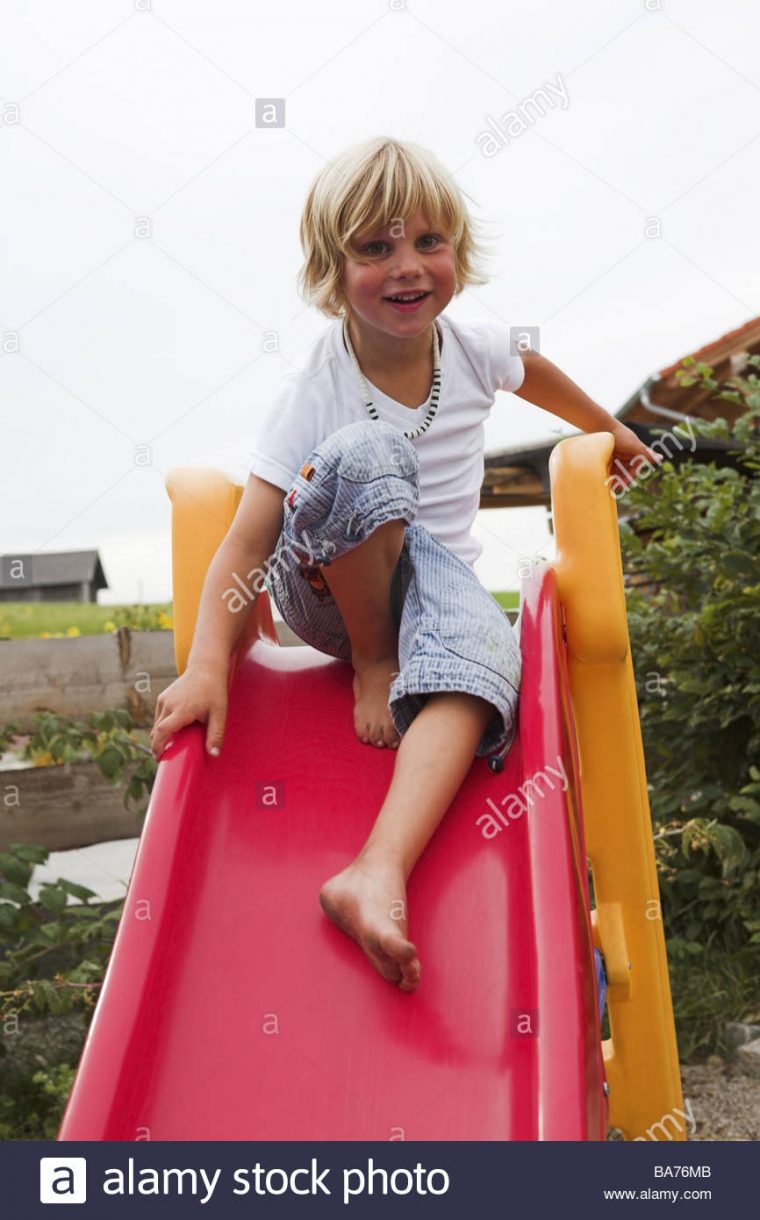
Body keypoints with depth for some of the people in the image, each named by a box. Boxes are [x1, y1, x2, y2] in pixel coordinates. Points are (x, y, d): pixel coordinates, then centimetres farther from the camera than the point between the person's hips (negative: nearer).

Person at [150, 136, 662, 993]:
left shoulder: (470, 348, -5)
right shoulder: (314, 391, -20)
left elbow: (535, 373, 21)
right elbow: (246, 543, -24)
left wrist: (606, 429, 38)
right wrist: (207, 666, -37)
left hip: (431, 574, 3)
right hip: (328, 586, -3)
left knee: (485, 647, -35)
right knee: (364, 454, -35)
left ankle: (378, 872, -50)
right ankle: (370, 663, -16)